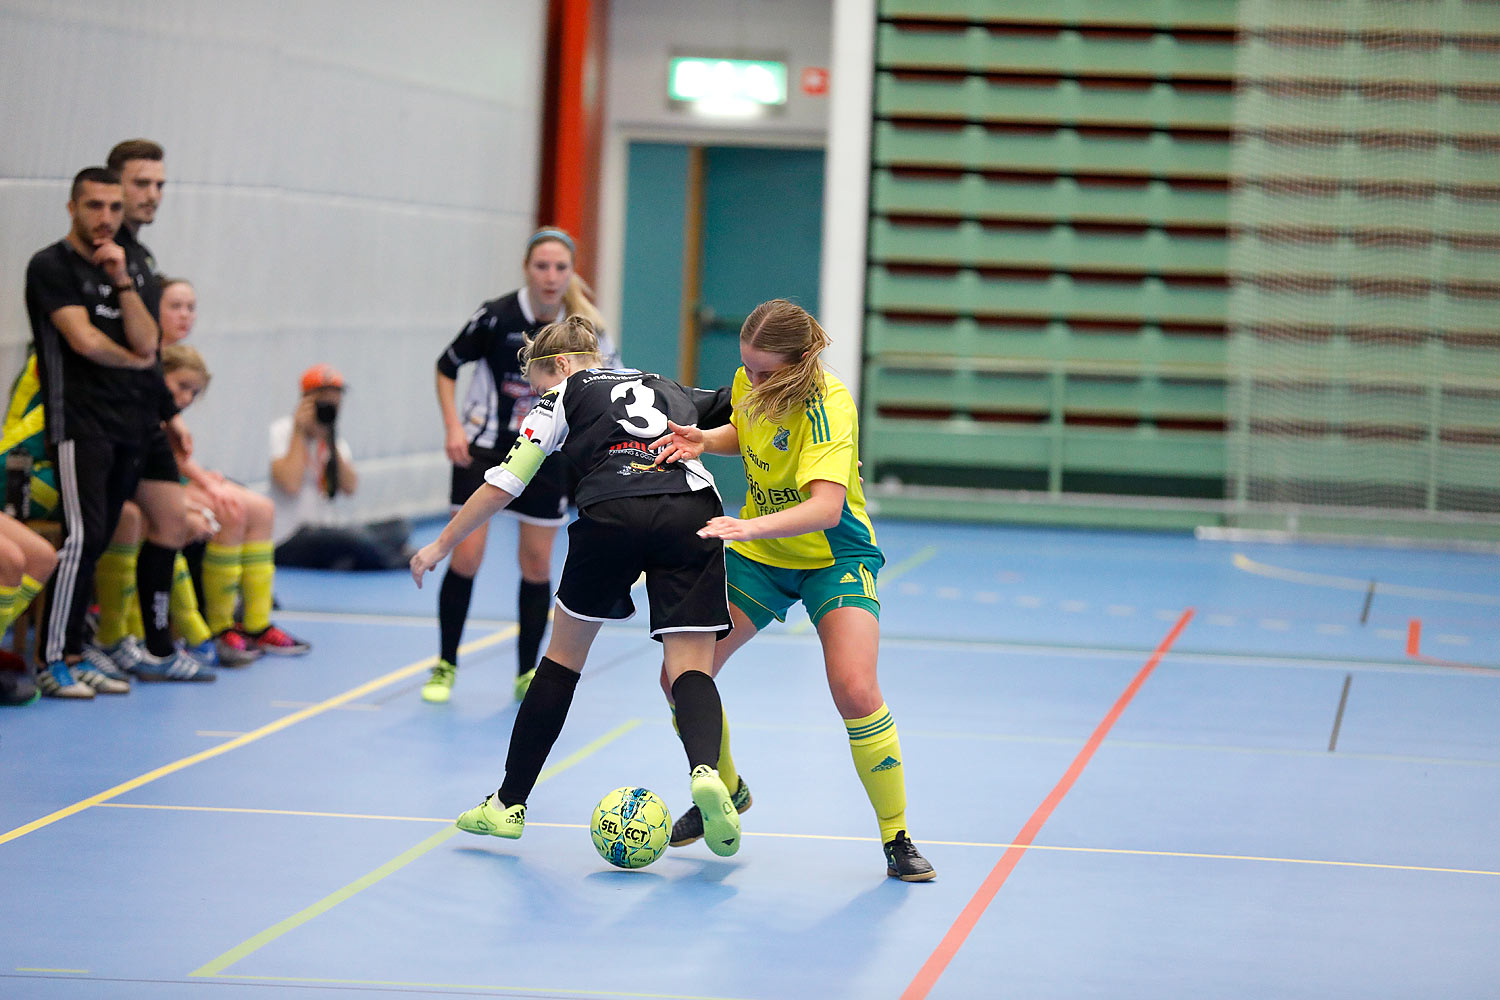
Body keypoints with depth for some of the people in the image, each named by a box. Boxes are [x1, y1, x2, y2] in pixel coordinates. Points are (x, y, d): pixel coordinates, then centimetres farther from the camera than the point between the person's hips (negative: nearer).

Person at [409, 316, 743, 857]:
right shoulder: (672, 390, 34)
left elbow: (505, 483, 15)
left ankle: (509, 803, 23)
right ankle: (705, 771, -33)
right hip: (693, 511, 2)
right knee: (689, 667, 0)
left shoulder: (564, 397, 22)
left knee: (564, 654, 16)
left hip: (611, 513, -2)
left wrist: (441, 546, 22)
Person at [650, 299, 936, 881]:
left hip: (834, 556, -6)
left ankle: (897, 840, -8)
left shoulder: (828, 408, -29)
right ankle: (726, 790, 26)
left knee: (856, 692, -26)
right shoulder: (750, 382, -9)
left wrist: (749, 526, -57)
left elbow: (826, 507, -43)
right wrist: (706, 440, -7)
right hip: (758, 553, 6)